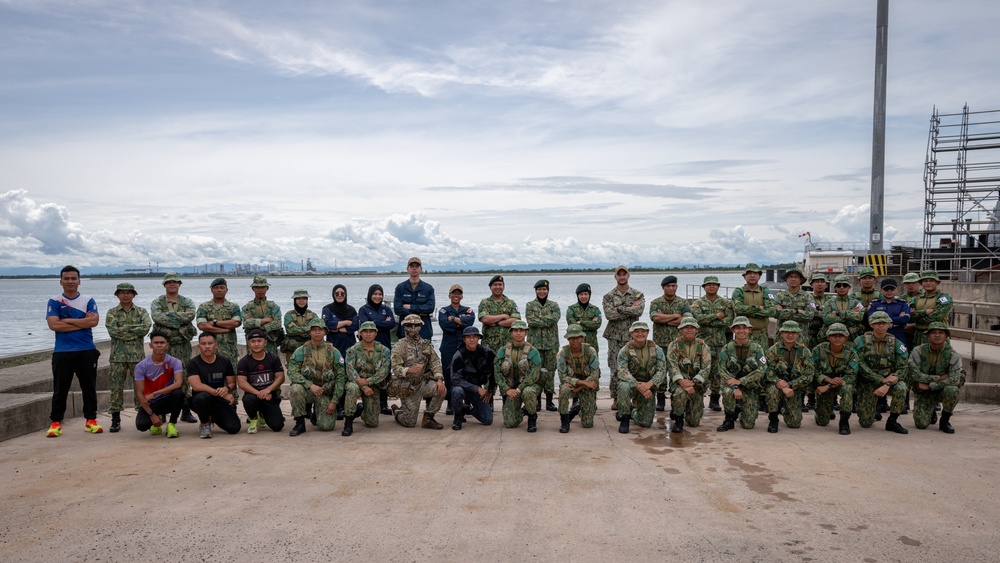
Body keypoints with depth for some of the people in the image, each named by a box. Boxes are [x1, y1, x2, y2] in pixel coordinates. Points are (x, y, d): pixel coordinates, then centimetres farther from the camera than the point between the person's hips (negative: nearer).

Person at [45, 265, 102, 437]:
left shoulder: (89, 300, 6)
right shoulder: (54, 302, 3)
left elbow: (94, 321, -9)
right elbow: (53, 325, -11)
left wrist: (66, 320, -9)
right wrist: (82, 323, -10)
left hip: (87, 351, 1)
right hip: (62, 352, -1)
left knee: (89, 387, 5)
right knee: (60, 389, 2)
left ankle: (91, 420, 14)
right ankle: (55, 422, 11)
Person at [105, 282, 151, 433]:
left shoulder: (141, 312, 9)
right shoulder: (112, 313, 7)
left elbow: (146, 327, -9)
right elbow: (112, 330, -10)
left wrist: (125, 328, -11)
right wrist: (135, 332, -11)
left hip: (138, 354, 0)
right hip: (118, 355, 0)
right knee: (116, 387, 0)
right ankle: (115, 419, 6)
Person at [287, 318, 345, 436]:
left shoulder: (334, 352, -1)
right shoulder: (301, 351, -3)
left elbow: (340, 377, -2)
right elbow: (292, 372, -12)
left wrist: (334, 401, -8)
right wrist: (310, 385, -26)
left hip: (325, 393, 1)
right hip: (307, 390, 0)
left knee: (327, 426, -14)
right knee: (296, 388, -35)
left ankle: (317, 413, 24)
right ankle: (300, 423, -14)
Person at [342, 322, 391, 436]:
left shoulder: (384, 351, -1)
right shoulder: (353, 350, -4)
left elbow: (384, 371, -11)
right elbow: (350, 371, -14)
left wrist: (367, 381, -24)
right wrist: (363, 387, -25)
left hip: (373, 386, 2)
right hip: (355, 382, -2)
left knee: (372, 423, -4)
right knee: (353, 388, -40)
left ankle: (362, 411, 33)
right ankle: (348, 423, -26)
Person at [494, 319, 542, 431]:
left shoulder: (532, 352, -9)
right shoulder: (503, 351, 0)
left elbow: (533, 375, -16)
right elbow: (497, 372, -4)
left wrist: (518, 389, -24)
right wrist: (507, 389, -17)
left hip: (529, 385, -2)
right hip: (511, 388, 2)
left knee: (528, 392, -40)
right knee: (510, 423, -9)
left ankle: (533, 417, -10)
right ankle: (523, 411, 27)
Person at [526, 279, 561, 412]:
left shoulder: (554, 305, 10)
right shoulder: (530, 305, 7)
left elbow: (554, 318, -9)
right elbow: (530, 320, -10)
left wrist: (538, 319, -11)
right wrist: (547, 321, -11)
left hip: (551, 342, 1)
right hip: (535, 342, -1)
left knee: (550, 370, 2)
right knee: (536, 371, -2)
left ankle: (549, 401, 9)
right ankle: (537, 400, 6)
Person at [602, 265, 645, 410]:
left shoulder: (637, 294, 6)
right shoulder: (608, 296, 4)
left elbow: (639, 311, -13)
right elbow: (609, 314, -12)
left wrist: (619, 309, -15)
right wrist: (631, 310, -12)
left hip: (632, 336, 0)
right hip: (615, 337, 0)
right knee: (615, 369, 1)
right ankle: (616, 399, 11)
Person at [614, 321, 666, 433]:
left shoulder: (656, 349, -3)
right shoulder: (625, 350, -10)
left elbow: (662, 370, -9)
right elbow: (623, 372, -21)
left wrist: (648, 384, -27)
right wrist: (638, 386, -35)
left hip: (648, 387, 2)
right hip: (631, 383, -2)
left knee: (646, 423, -3)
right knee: (623, 387, -39)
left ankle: (633, 411, 34)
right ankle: (624, 417, -14)